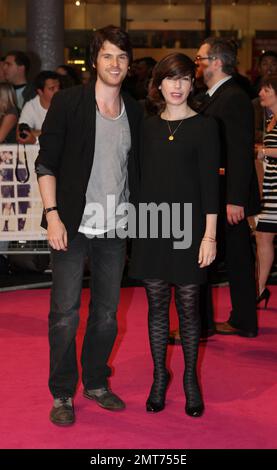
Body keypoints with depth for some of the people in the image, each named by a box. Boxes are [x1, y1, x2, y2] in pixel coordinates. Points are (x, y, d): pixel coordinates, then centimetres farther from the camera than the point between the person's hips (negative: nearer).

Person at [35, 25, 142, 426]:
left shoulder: (135, 112, 9)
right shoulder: (68, 102, -4)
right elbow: (47, 163, -6)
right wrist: (52, 215, -14)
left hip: (114, 230, 4)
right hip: (73, 227, -4)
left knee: (107, 313, 12)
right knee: (65, 313, 0)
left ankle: (96, 382, 30)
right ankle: (62, 394, 14)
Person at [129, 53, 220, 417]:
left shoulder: (204, 126, -2)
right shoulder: (149, 127, 7)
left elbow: (210, 183, -5)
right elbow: (143, 179, 9)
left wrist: (210, 235, -9)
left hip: (189, 226, -3)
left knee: (188, 306, 4)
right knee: (157, 305, 9)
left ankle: (190, 378, 19)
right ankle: (159, 376, 22)